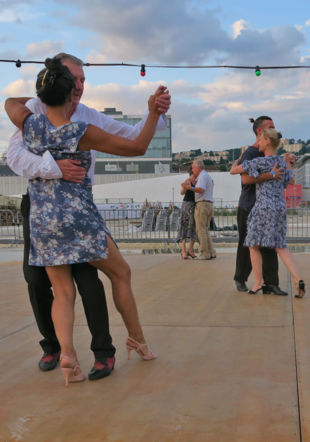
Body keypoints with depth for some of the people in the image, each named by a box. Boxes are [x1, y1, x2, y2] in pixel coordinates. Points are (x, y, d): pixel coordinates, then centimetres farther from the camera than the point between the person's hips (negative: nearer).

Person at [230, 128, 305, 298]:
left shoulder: (260, 162, -9)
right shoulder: (282, 162, 11)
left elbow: (233, 170, -4)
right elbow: (291, 181, 28)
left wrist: (239, 160, 19)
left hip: (264, 206, -7)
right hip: (280, 207, 7)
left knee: (253, 244, 6)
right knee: (280, 246, 10)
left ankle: (258, 282, 9)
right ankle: (297, 279, -6)